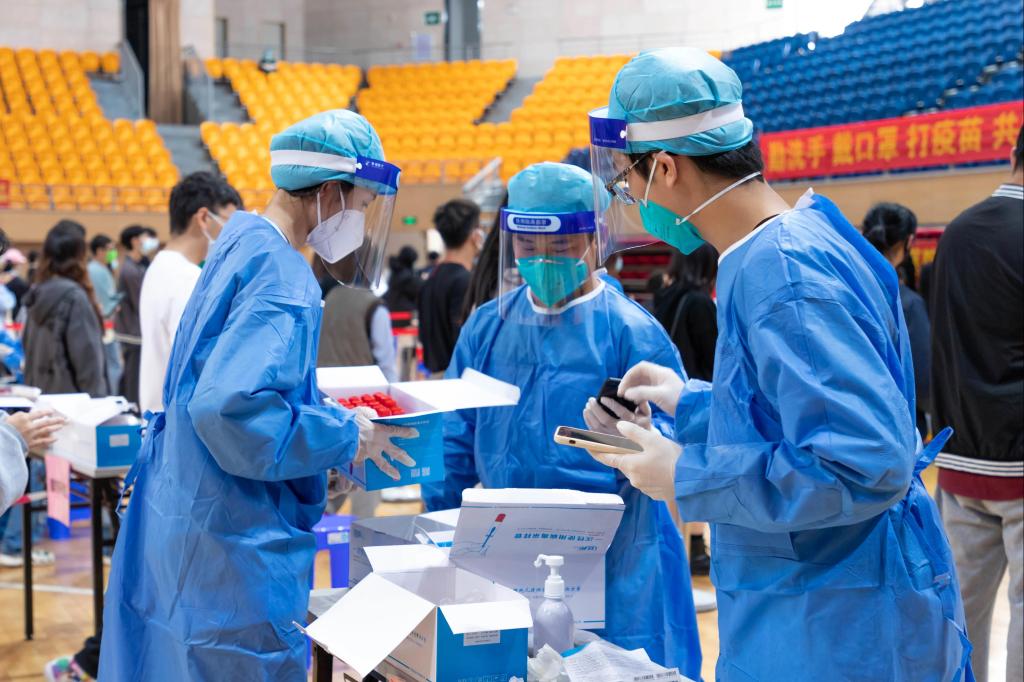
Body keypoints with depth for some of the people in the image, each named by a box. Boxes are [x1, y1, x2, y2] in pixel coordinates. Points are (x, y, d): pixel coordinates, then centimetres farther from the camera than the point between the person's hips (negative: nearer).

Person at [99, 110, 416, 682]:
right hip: (233, 549, -10)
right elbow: (229, 408, -32)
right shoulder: (282, 279, -21)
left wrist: (331, 410, 12)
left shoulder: (241, 243, 10)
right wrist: (348, 437, -19)